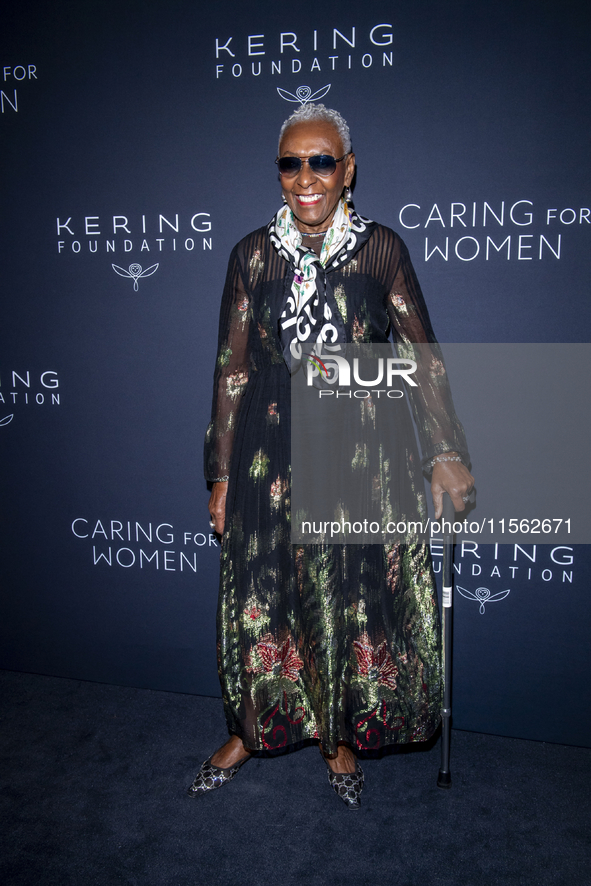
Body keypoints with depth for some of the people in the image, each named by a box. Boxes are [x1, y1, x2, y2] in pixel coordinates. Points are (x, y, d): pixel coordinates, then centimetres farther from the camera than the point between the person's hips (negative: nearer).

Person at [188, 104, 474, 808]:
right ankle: (250, 731, 35)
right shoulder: (253, 255, 1)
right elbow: (231, 370, 2)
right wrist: (222, 477, 1)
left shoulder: (381, 248, -2)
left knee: (356, 602, 9)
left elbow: (422, 356, 0)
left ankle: (340, 736, 34)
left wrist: (446, 452, -10)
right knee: (259, 601, 10)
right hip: (271, 455, 1)